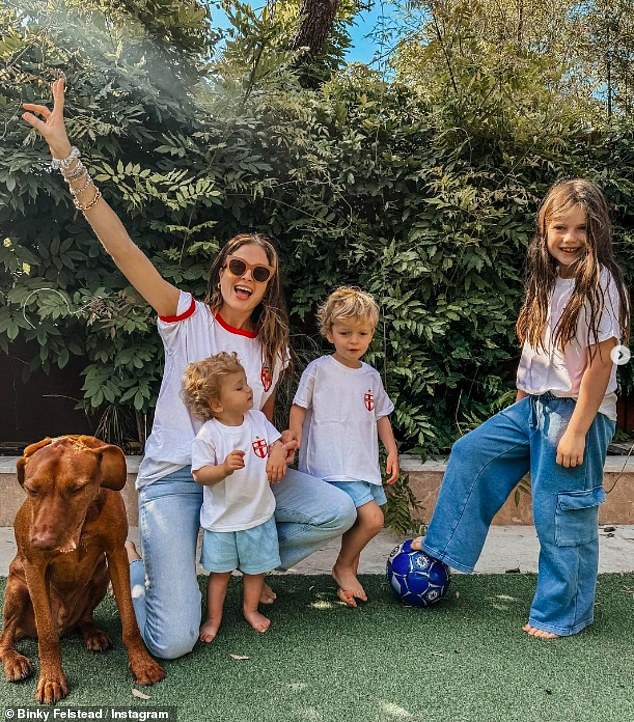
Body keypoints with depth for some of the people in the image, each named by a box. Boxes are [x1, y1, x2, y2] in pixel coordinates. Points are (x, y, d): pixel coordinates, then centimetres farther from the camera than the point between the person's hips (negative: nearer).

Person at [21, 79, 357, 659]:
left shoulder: (273, 347, 4)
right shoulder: (186, 317, -8)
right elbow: (122, 248, -19)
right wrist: (66, 154, -27)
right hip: (174, 476, -4)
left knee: (338, 512, -11)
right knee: (173, 641, -16)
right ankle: (136, 570, 18)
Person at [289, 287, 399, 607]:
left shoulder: (371, 376, 11)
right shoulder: (319, 370, -5)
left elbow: (381, 416, 20)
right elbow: (298, 407, -1)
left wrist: (392, 451, 13)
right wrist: (294, 438, -11)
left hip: (364, 465, 7)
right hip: (333, 465, -7)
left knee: (357, 524, 14)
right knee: (372, 518, -16)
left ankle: (348, 574, 34)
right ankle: (342, 567, 7)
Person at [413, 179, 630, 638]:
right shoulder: (547, 282, 8)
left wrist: (576, 431, -18)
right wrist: (521, 408, 11)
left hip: (577, 412, -7)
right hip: (534, 405, 8)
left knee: (563, 515, 2)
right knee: (471, 453, 8)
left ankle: (563, 614, 21)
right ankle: (442, 545, 22)